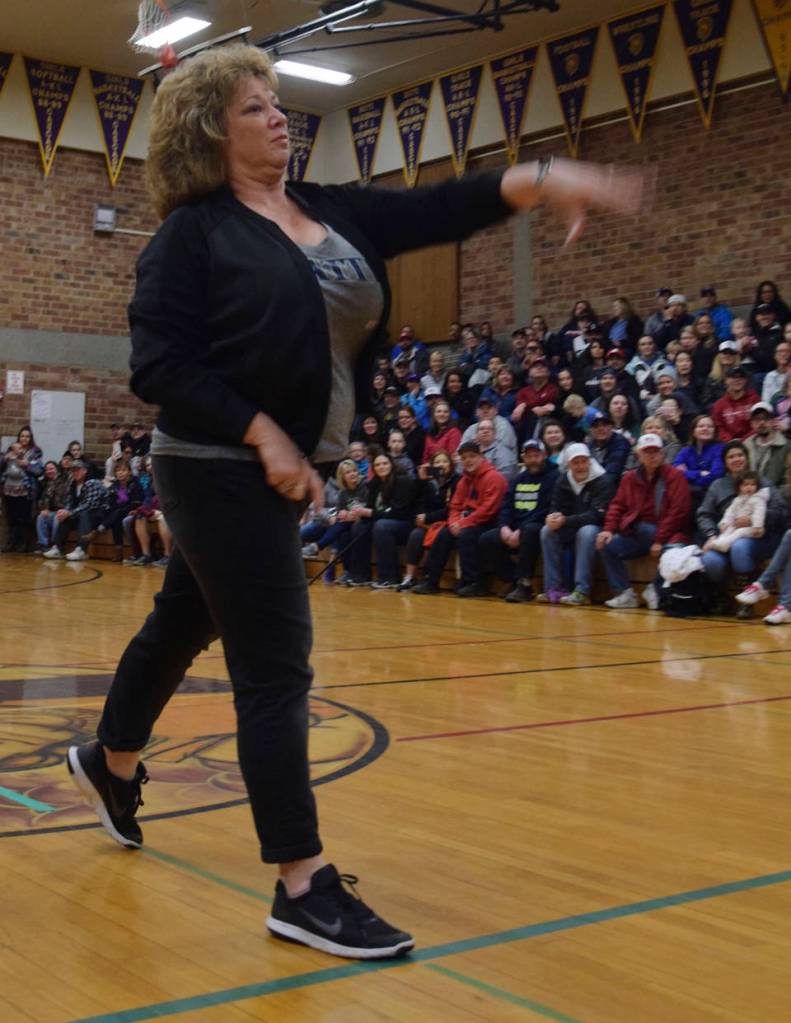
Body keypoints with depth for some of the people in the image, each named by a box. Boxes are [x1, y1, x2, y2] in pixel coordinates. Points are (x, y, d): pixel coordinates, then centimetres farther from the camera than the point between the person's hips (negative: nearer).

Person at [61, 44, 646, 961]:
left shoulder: (332, 212, 9)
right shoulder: (194, 232, -9)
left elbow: (437, 211, -4)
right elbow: (158, 366, -15)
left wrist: (540, 181, -18)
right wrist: (263, 435, -21)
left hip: (282, 469, 7)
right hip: (220, 469, -7)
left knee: (185, 624, 25)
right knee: (275, 668, -8)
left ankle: (110, 762, 49)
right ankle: (303, 888, -1)